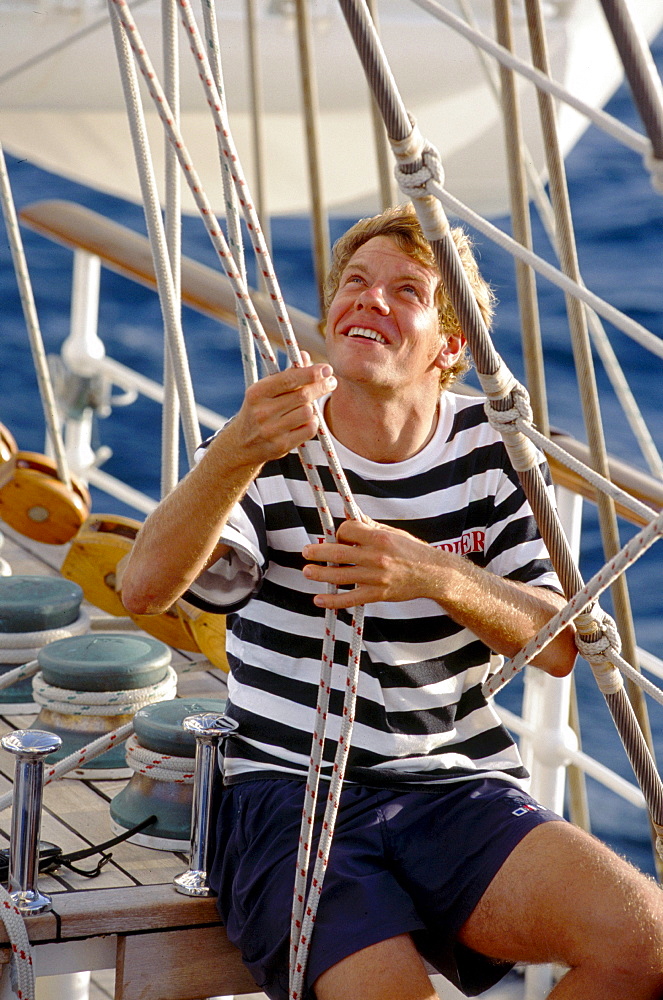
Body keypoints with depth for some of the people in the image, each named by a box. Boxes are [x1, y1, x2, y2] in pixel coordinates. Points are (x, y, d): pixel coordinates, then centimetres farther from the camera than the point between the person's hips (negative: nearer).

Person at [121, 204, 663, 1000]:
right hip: (287, 796, -3)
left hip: (457, 792, 3)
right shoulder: (274, 450, 0)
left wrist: (439, 576, -21)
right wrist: (236, 454, -37)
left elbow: (558, 645, -1)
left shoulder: (491, 447, 7)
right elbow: (144, 590, -18)